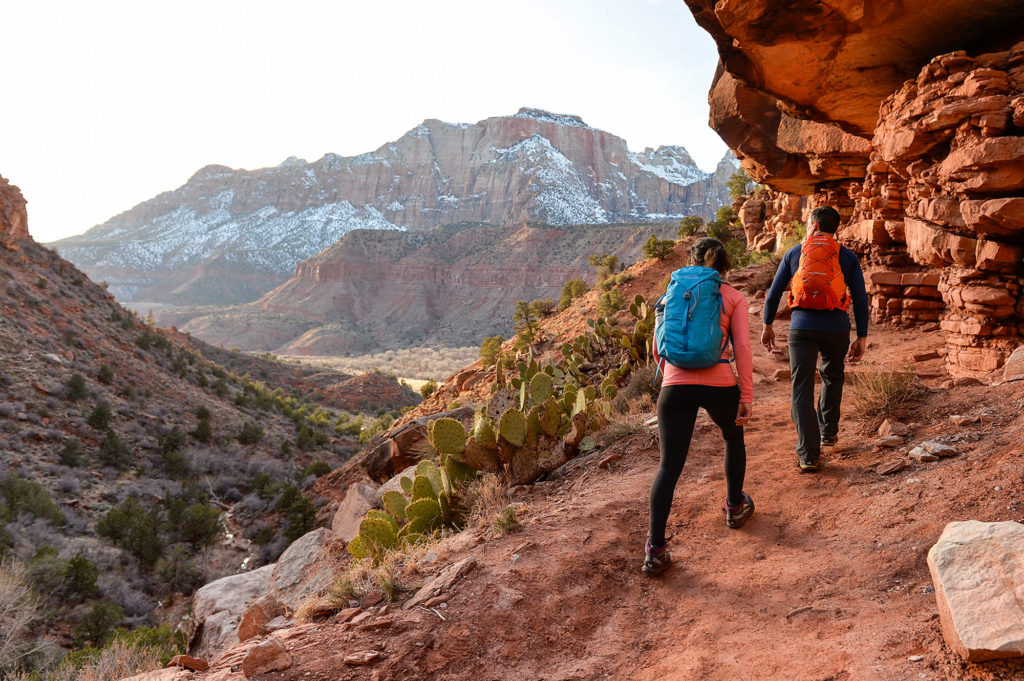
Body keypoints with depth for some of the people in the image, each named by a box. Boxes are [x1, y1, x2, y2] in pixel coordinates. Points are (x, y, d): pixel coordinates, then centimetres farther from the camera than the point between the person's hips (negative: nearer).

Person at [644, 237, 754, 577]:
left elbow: (659, 350, 16)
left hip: (675, 387, 1)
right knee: (734, 437, 31)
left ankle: (656, 550, -4)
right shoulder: (733, 297, 9)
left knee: (669, 466, 2)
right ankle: (735, 507, 45)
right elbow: (742, 347, -2)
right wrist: (747, 396, 0)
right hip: (719, 384, -1)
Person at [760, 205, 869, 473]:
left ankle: (808, 456, -5)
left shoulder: (793, 253, 7)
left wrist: (767, 326, 19)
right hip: (836, 328, 1)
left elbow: (773, 294, 8)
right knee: (832, 378, 28)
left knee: (802, 390, 0)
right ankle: (828, 431, 38)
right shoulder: (848, 257, 7)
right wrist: (862, 337, 7)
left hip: (802, 328, -1)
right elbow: (860, 299, 2)